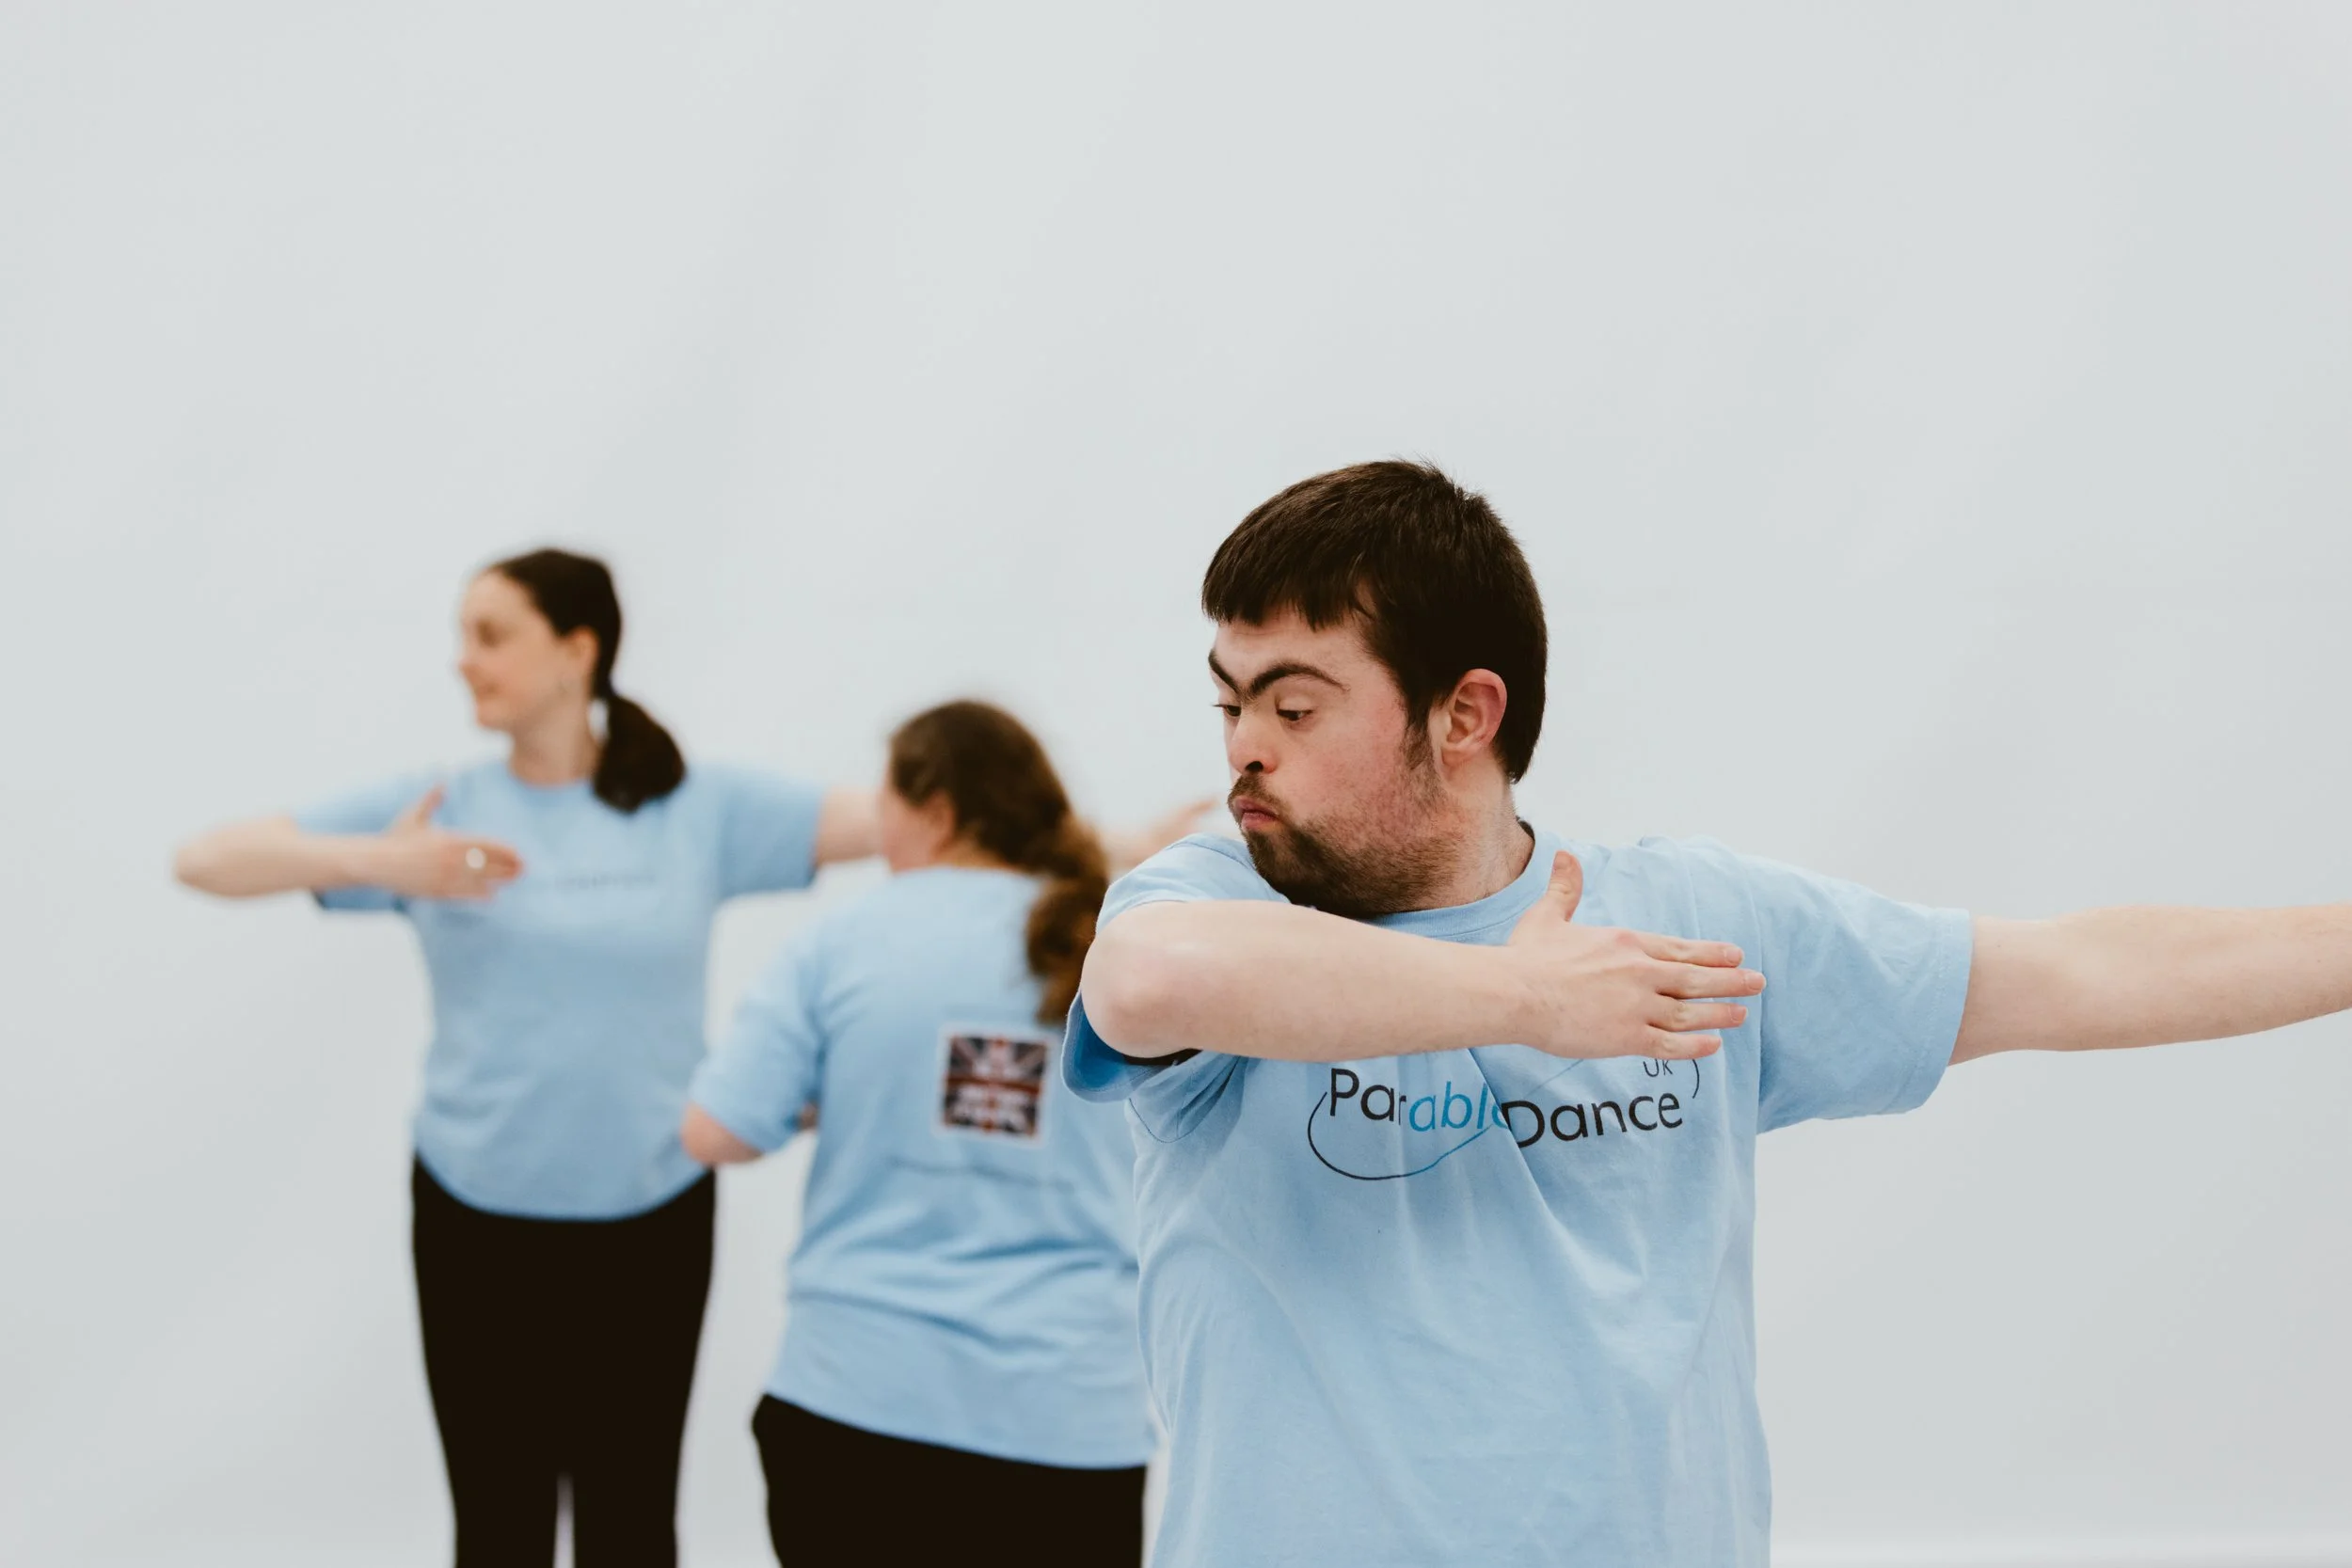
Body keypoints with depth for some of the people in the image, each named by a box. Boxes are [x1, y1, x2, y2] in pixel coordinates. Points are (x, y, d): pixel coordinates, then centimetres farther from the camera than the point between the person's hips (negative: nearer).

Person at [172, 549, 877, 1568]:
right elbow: (207, 862, -7)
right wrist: (381, 864, -24)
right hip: (478, 1218, 1)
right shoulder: (440, 812, -2)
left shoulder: (703, 810, -2)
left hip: (650, 1218, 0)